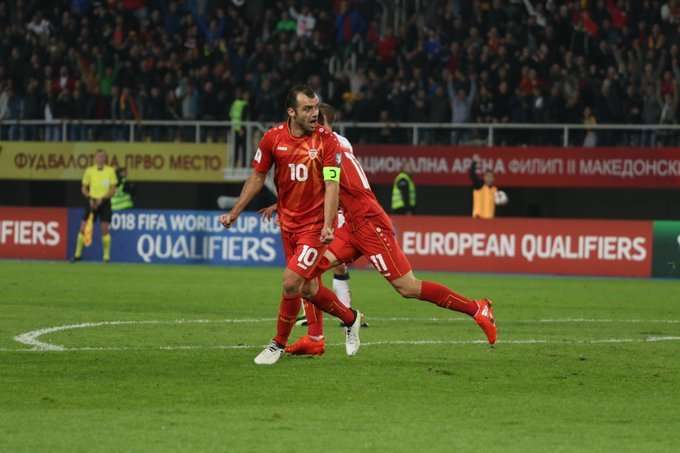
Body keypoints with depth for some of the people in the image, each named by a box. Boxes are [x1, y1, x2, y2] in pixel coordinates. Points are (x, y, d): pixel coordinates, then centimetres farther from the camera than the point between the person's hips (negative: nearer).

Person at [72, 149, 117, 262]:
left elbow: (113, 190, -2)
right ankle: (78, 254, 7)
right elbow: (84, 188, 7)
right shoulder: (89, 170, 2)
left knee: (105, 229, -5)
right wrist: (90, 198, -10)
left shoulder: (110, 171, -2)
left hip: (104, 202, -1)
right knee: (83, 228, -3)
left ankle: (106, 256, 3)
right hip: (92, 202, 1)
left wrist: (102, 199, -16)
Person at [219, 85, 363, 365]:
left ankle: (280, 343, 7)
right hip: (288, 222, 4)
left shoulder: (327, 141, -12)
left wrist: (328, 226, -27)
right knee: (308, 289, 11)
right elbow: (257, 177, 9)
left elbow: (332, 185, -16)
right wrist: (235, 213, 10)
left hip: (315, 224, -4)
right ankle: (350, 318, 37)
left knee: (291, 282, -13)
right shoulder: (273, 138, -3)